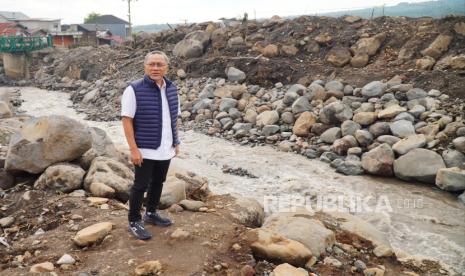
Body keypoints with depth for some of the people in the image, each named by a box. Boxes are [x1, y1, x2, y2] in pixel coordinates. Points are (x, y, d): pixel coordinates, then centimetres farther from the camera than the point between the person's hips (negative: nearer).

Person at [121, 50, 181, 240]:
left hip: (166, 149, 6)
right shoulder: (134, 90, -13)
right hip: (145, 150, -6)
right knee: (141, 185, 4)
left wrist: (176, 142, 13)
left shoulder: (172, 89, 5)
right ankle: (134, 222, 19)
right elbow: (126, 120, -14)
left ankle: (151, 213, 36)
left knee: (158, 182, 18)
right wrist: (133, 149, -18)